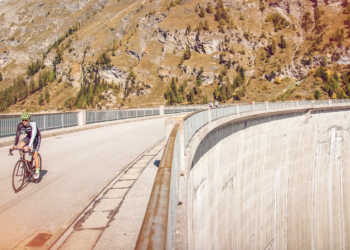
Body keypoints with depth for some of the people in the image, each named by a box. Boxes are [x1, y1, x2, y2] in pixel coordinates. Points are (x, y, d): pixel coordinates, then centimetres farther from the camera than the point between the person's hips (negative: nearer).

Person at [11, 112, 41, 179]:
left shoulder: (33, 124, -33)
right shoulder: (20, 125, -18)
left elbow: (33, 135, -41)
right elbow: (17, 135, -19)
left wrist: (29, 146, -51)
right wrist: (15, 145, -31)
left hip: (36, 137, -5)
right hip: (29, 137, 5)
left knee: (35, 156, -12)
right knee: (20, 147, -23)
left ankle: (37, 172, 3)